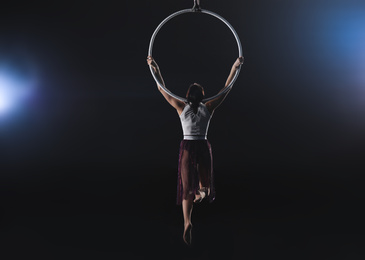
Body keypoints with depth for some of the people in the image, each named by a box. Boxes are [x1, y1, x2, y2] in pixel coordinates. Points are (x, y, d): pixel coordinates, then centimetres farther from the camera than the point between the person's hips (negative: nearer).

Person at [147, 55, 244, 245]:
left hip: (187, 146, 0)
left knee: (187, 185, -3)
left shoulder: (181, 107, -1)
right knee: (204, 178, 29)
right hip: (204, 147, 0)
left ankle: (187, 221, -16)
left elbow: (162, 89, 3)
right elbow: (226, 89, 4)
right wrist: (235, 68, 7)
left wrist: (155, 68, 5)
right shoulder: (208, 108, -1)